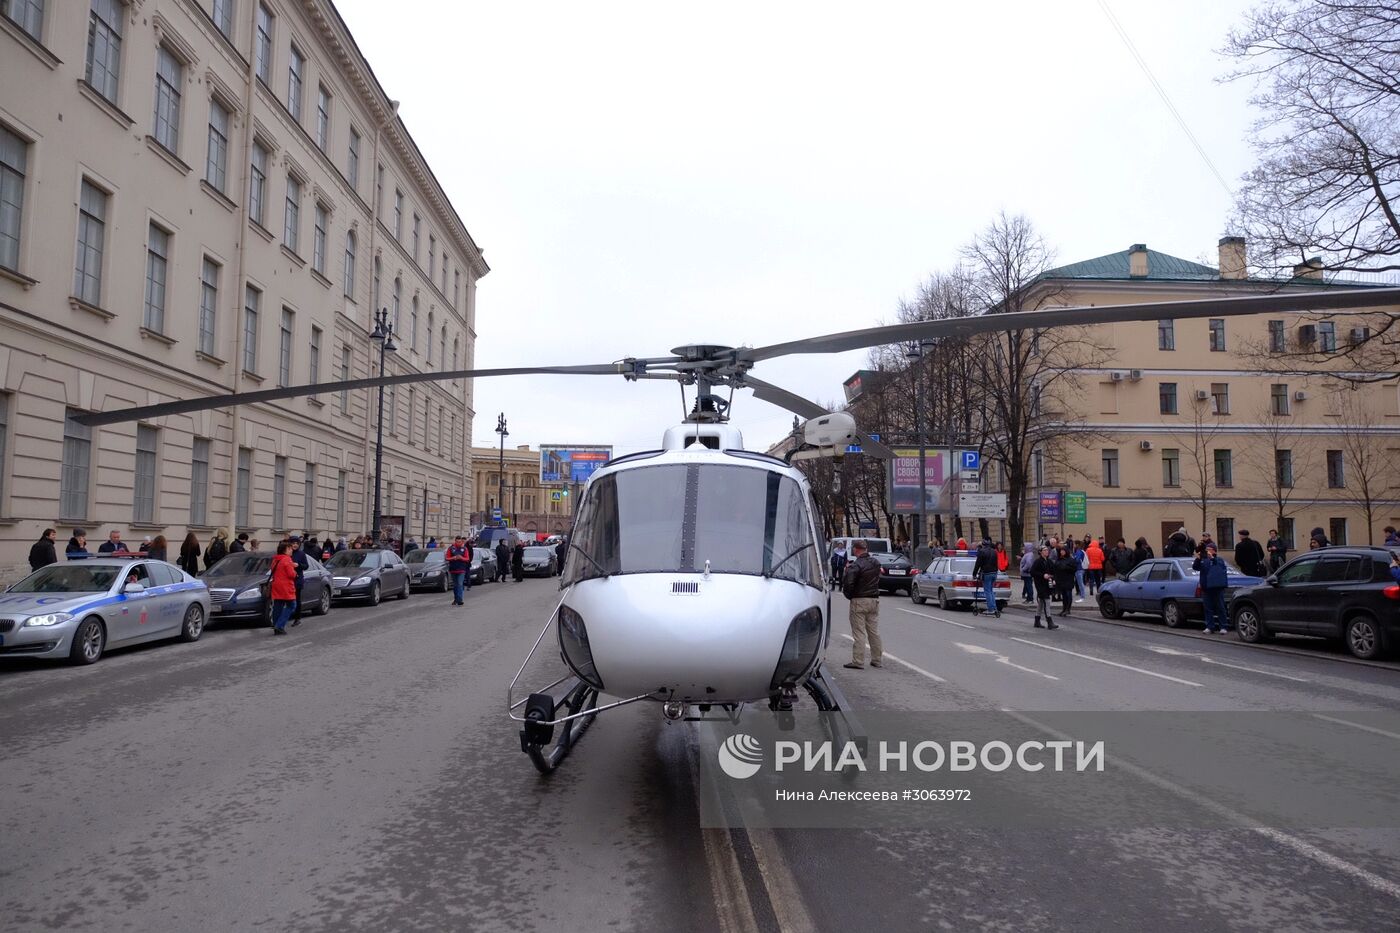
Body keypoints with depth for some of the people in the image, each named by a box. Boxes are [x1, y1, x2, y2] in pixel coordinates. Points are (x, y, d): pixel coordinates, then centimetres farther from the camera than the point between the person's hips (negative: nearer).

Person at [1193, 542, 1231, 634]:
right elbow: (1195, 567, 1)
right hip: (1206, 587, 3)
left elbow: (1222, 565, -14)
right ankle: (1210, 627, 7)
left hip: (1217, 587, -3)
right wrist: (1198, 559, -15)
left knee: (1220, 608, -1)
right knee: (1208, 608, 4)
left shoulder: (1218, 559, 7)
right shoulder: (1203, 560, 14)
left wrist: (1212, 558, -24)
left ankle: (1223, 627, 3)